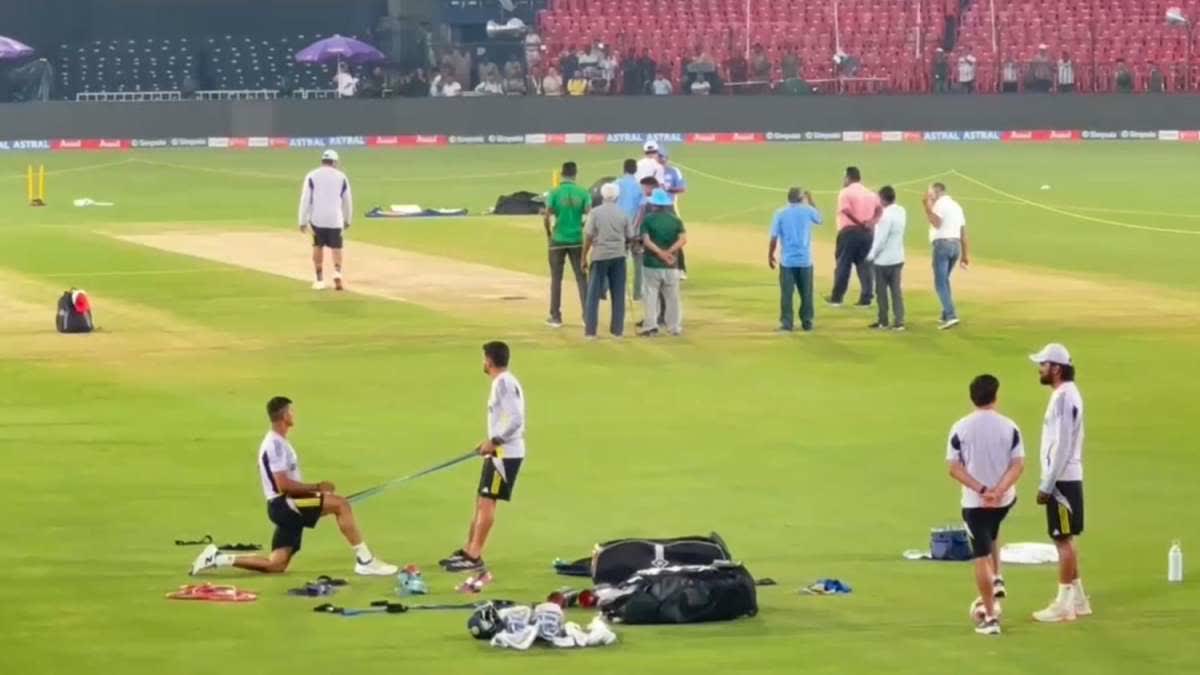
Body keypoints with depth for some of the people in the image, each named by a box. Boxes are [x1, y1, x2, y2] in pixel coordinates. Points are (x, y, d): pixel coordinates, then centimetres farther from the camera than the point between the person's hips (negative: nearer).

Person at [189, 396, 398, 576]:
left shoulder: (277, 442, 18)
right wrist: (317, 487, -16)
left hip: (287, 508, 10)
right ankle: (364, 560, -21)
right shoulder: (275, 445, -14)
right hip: (283, 504, -10)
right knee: (340, 503, -20)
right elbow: (283, 485, -21)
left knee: (275, 566, 8)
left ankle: (218, 558, 11)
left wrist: (314, 489, 15)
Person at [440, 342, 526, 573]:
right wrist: (491, 442, 11)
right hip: (499, 452, 10)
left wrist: (494, 441, -20)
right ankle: (468, 551, 20)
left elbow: (515, 420, -25)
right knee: (481, 501, 14)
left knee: (487, 502, -9)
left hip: (506, 454, -10)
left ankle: (474, 558, -8)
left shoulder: (504, 383, -17)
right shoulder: (501, 382, 14)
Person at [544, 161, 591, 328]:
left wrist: (548, 234, 5)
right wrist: (583, 229, 9)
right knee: (581, 278, 8)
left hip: (558, 240, -1)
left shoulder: (555, 193, -7)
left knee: (556, 279, 8)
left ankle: (556, 317, 9)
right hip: (577, 240, 1)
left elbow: (547, 217, -11)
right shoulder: (583, 194, -4)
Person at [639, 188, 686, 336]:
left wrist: (660, 253, -17)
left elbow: (646, 240, -14)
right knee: (672, 297, 10)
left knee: (651, 296, 1)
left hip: (652, 264, -2)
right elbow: (683, 239, -8)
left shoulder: (648, 219, -3)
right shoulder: (676, 220, 4)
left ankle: (651, 326, -7)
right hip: (671, 266, 2)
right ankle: (674, 327, 10)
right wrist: (669, 252, -14)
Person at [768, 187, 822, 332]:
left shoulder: (780, 213, -4)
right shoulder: (808, 211, -2)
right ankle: (807, 323, 16)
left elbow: (774, 238, -5)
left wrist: (770, 255, 6)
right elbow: (819, 218, 21)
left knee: (786, 293, 1)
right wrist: (810, 201, 28)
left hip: (787, 260, -1)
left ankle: (787, 323, -3)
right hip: (805, 260, 1)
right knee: (806, 293, 11)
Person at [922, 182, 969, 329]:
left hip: (942, 244, -8)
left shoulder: (940, 204, -5)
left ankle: (951, 316, -22)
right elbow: (963, 233, 21)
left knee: (940, 283, -10)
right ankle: (946, 315, 25)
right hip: (956, 244, 8)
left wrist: (927, 207, -16)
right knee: (944, 280, 23)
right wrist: (964, 255, 24)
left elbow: (936, 222, -23)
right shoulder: (956, 205, 20)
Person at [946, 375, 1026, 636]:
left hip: (974, 502, -2)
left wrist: (981, 490, -14)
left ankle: (990, 617, 1)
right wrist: (998, 490, -19)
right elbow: (1018, 465, -11)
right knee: (992, 533, 35)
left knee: (982, 558, 3)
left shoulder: (960, 428, -7)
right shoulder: (1009, 427, -5)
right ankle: (996, 581, 25)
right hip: (1005, 500, 2)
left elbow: (954, 468, -10)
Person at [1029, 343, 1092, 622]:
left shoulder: (1064, 398, -18)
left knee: (1063, 539, -5)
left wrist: (1046, 485, -18)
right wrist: (1048, 482, 18)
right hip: (1065, 479, 10)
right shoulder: (1066, 394, 13)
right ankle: (1077, 598, 21)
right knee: (1065, 539, 15)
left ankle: (1064, 604, -1)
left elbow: (1062, 447, -21)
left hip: (1062, 480, -10)